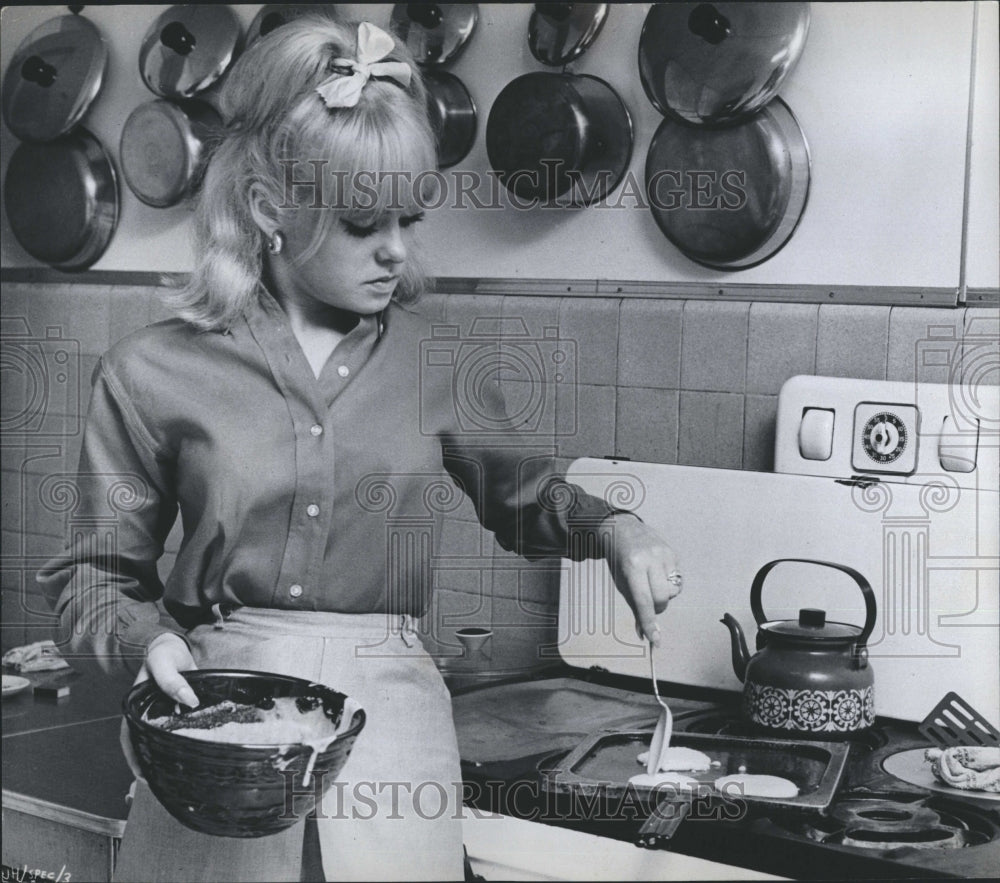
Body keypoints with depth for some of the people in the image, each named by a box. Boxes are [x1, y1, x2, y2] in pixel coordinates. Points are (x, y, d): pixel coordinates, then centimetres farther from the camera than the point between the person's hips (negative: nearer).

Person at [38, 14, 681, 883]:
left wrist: (608, 525, 0)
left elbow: (519, 490, 19)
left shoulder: (434, 355, 2)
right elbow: (94, 574, 5)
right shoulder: (153, 373, -3)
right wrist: (148, 637, -15)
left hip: (391, 714, 1)